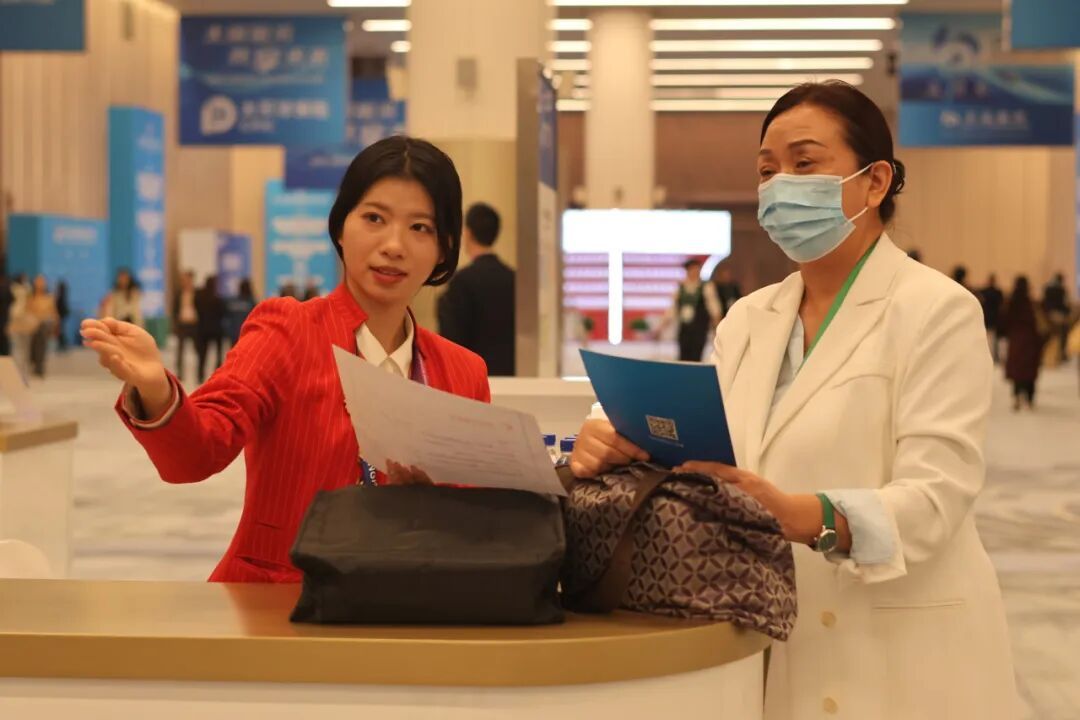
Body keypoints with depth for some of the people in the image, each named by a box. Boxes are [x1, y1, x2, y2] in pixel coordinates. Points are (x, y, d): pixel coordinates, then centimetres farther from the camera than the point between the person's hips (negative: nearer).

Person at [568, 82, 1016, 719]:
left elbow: (935, 496, -18)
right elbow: (703, 457, 3)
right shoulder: (747, 319, 12)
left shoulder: (937, 311, -7)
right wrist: (621, 448, -18)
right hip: (764, 649, 5)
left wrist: (801, 516, -34)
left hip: (895, 657, -5)